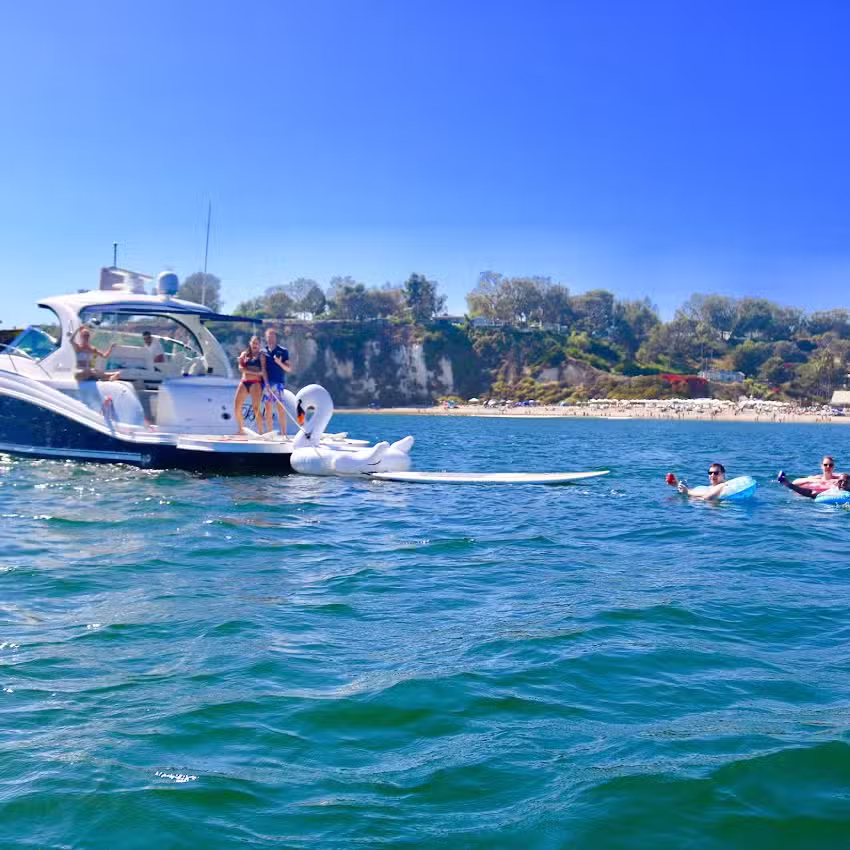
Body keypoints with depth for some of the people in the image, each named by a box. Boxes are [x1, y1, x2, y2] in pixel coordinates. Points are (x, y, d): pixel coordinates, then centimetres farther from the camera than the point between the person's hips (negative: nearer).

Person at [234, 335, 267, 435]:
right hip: (244, 382, 4)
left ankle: (260, 432, -15)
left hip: (256, 382, -4)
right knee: (236, 407, -1)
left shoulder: (260, 355, 7)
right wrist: (255, 372, -13)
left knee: (256, 408, -15)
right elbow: (241, 368, 0)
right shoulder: (244, 354, 15)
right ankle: (241, 429, 16)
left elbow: (263, 370, -3)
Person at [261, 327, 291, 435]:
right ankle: (269, 433, 7)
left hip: (278, 382, -3)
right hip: (266, 383, 3)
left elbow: (288, 368, 1)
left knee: (280, 407, -11)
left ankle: (284, 433, -11)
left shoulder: (283, 351, 5)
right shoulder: (263, 352, 14)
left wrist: (279, 363, -15)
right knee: (268, 408, 2)